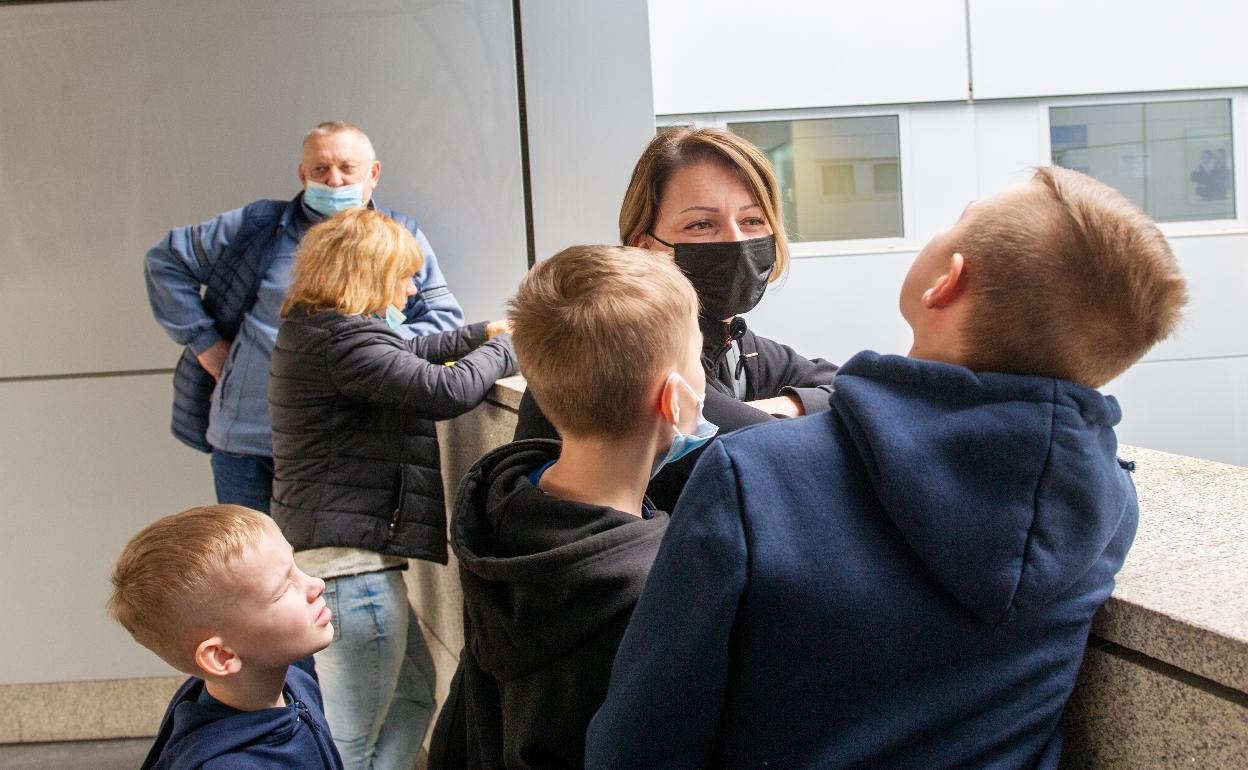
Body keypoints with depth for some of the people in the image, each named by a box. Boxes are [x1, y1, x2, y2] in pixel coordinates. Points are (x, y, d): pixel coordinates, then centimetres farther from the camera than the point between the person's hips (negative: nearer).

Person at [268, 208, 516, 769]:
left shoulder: (310, 330, 13)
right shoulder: (341, 339, -19)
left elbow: (405, 354, 28)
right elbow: (448, 390, -24)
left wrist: (481, 333, 22)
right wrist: (505, 348, -6)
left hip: (323, 550, 11)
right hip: (352, 560, -11)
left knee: (414, 691, 25)